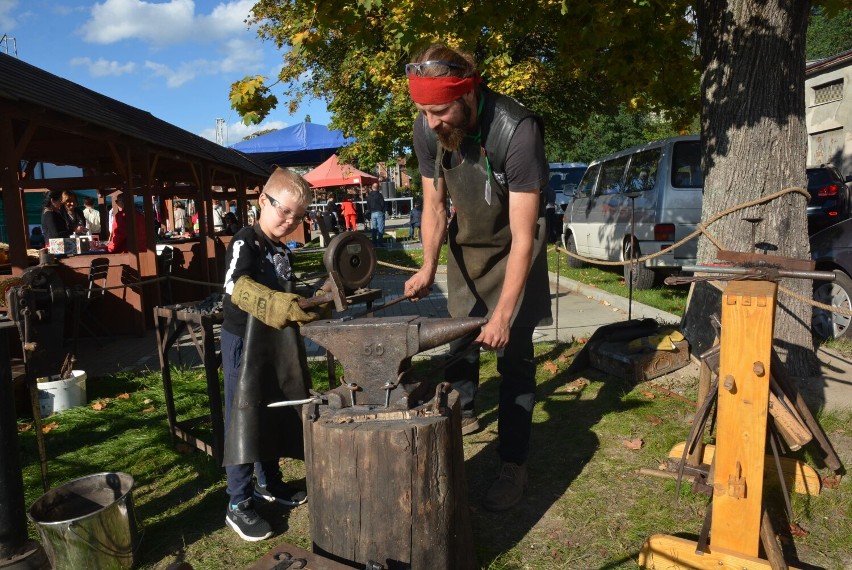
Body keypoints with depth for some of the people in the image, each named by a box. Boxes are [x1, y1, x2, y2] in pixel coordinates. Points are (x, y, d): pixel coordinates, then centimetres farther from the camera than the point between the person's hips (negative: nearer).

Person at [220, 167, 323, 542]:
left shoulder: (282, 252, 12)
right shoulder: (245, 242, -14)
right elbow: (236, 285, -34)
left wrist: (312, 307, 9)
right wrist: (277, 304, -47)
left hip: (276, 345, 8)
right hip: (245, 343, -8)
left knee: (276, 416, 17)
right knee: (244, 419, -3)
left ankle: (268, 483, 35)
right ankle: (238, 505, 8)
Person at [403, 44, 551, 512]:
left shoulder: (516, 131, -35)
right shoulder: (427, 128, -18)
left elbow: (521, 236, -33)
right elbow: (434, 206, -6)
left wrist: (503, 313, -35)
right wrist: (428, 267, -19)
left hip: (511, 245, -5)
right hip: (466, 241, 5)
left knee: (513, 351, -7)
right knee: (460, 333, 14)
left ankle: (513, 465, 4)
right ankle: (464, 412, 40)